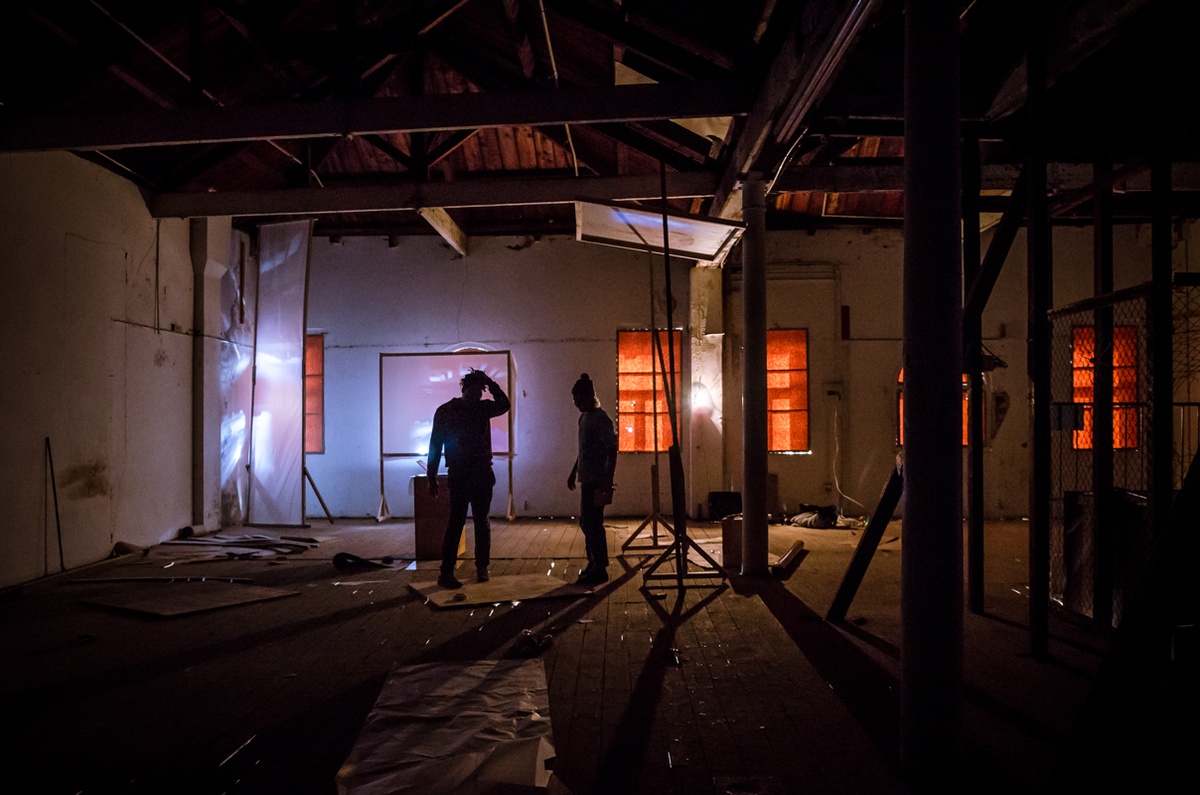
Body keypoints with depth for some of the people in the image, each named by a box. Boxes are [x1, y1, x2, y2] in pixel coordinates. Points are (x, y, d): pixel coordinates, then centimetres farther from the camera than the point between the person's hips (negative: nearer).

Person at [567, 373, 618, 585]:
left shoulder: (601, 419, -14)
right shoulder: (584, 418, 14)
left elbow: (612, 450, -18)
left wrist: (608, 480, -22)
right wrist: (574, 472, 25)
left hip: (597, 480, -9)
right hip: (587, 478, 9)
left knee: (592, 523, -7)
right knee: (587, 523, 13)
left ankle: (600, 569, 0)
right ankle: (594, 564, 23)